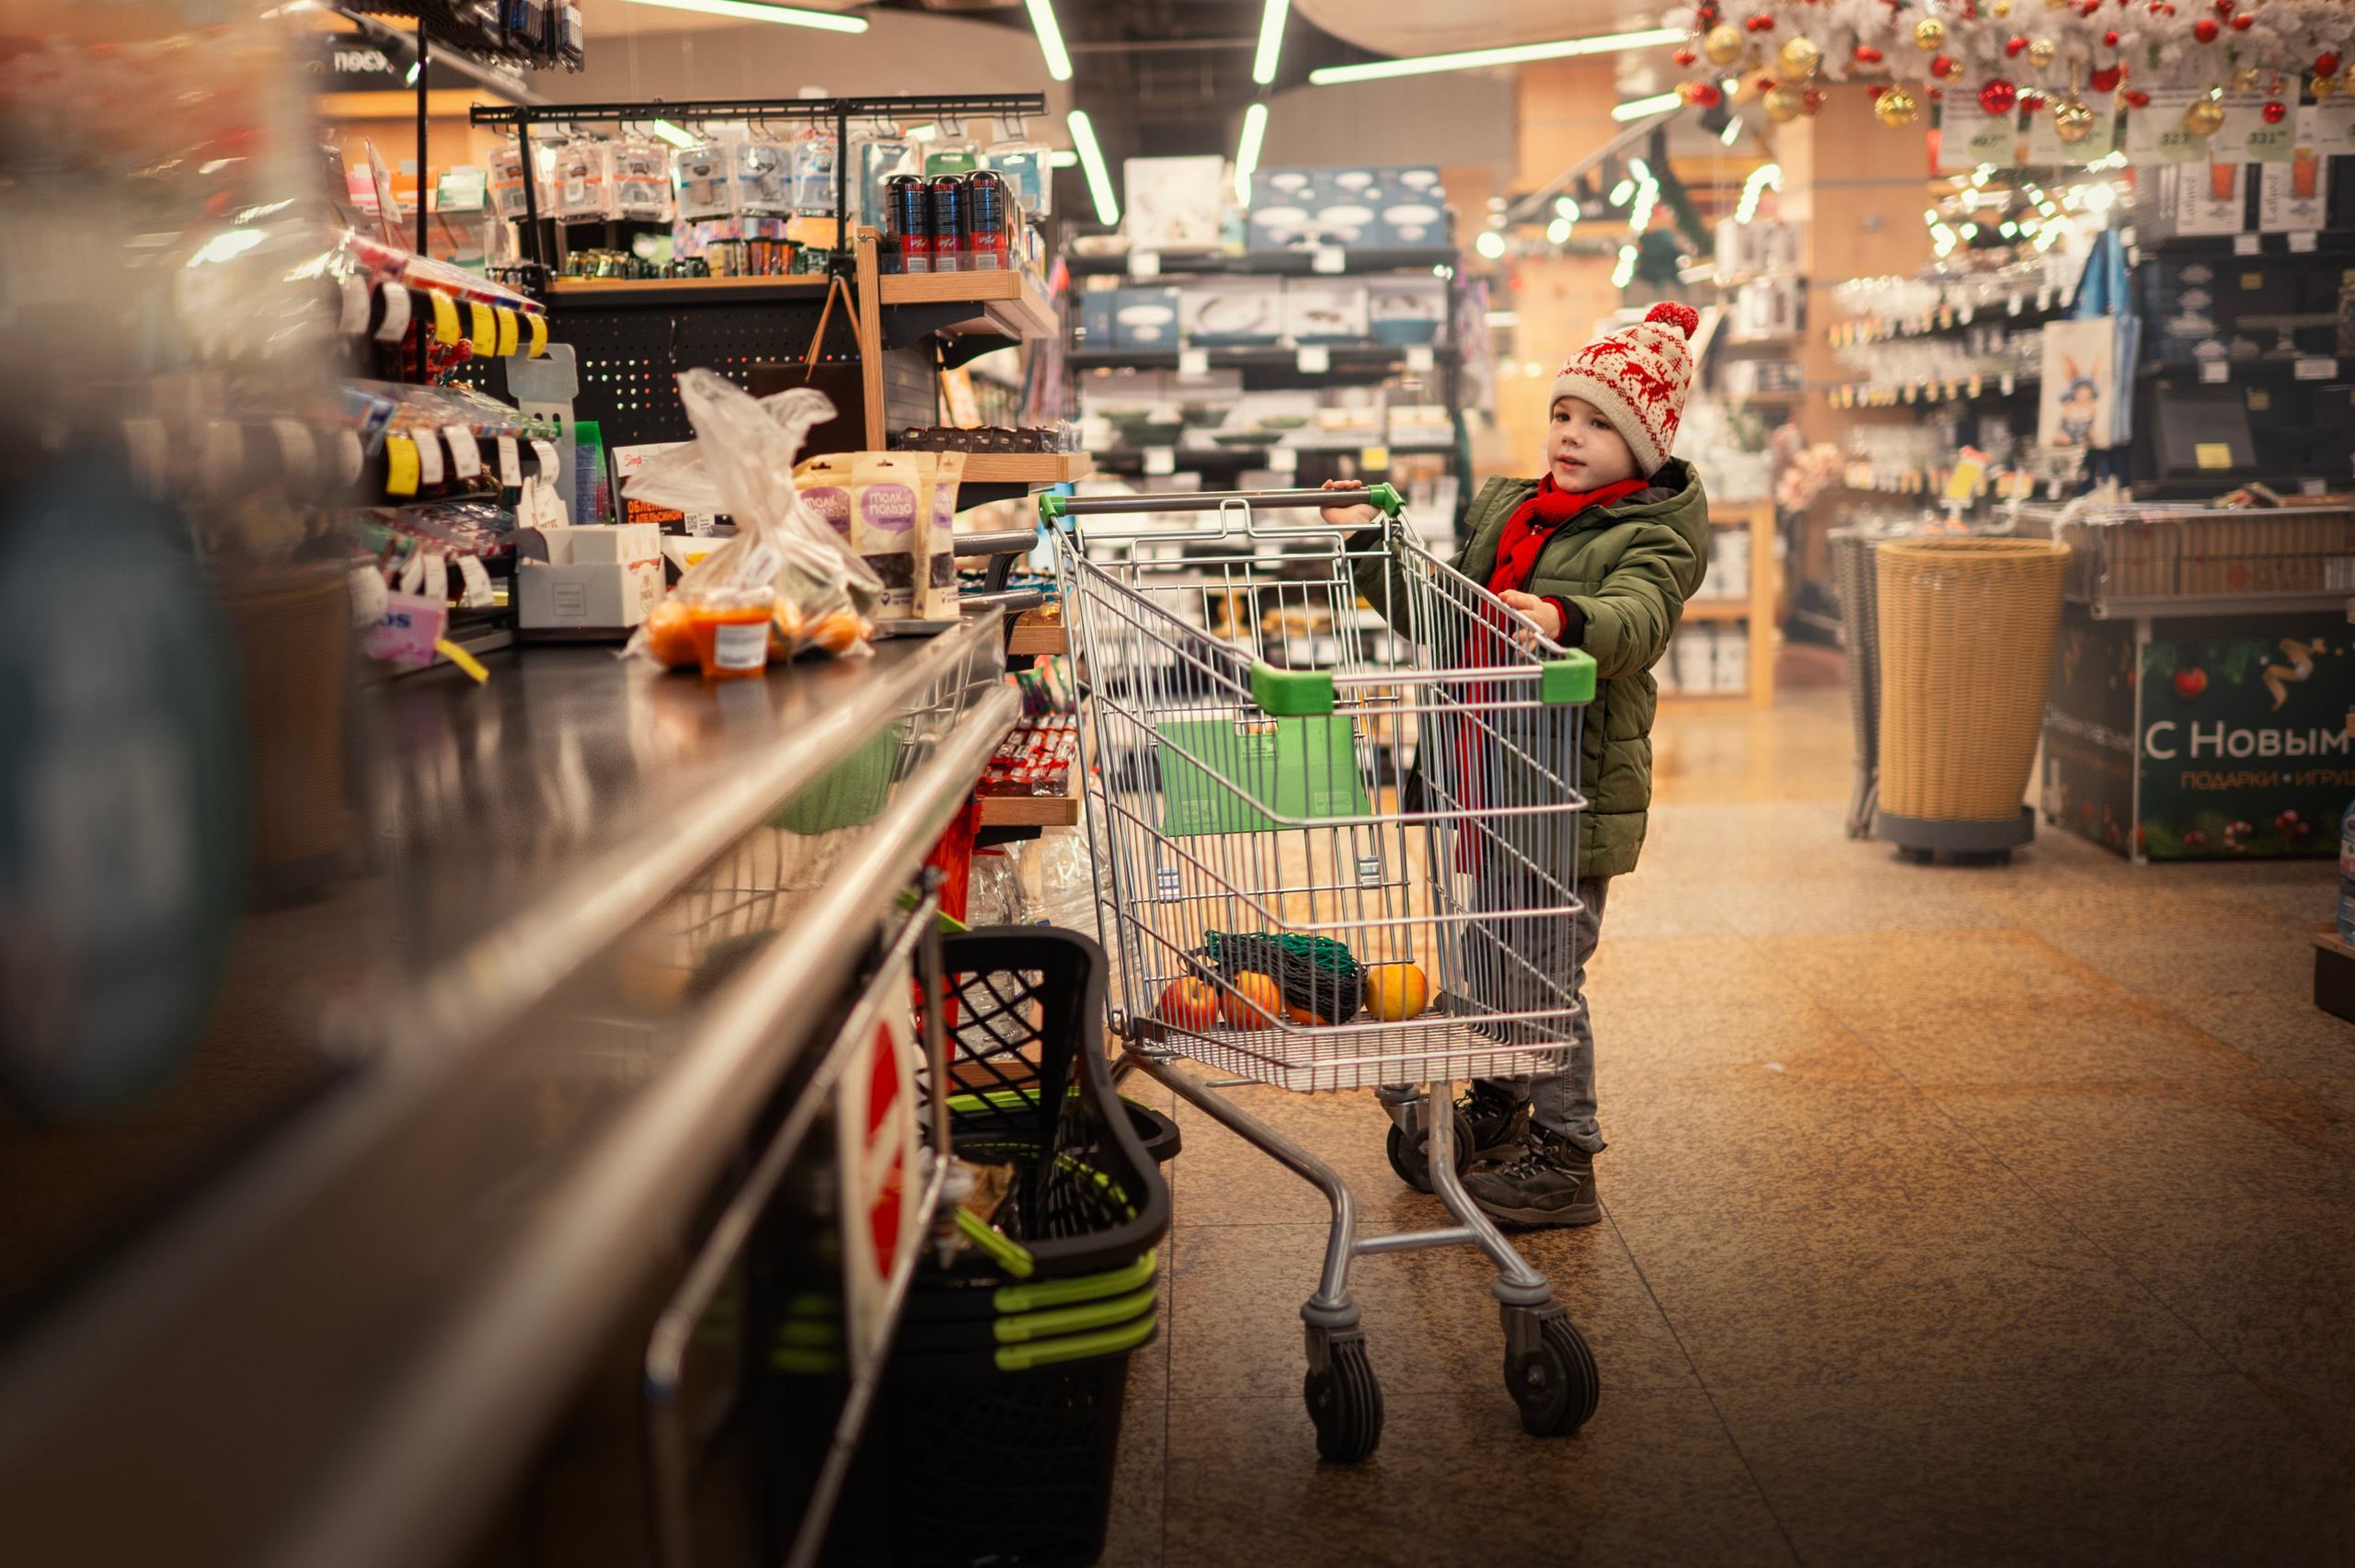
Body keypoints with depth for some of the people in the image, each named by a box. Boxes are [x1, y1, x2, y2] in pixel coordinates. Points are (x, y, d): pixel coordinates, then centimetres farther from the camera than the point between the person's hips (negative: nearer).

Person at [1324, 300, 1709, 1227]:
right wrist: (1370, 542, 18)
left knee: (1540, 974, -5)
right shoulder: (1504, 509, 14)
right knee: (1489, 953, 21)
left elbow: (1636, 621, -31)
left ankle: (1564, 1159, 9)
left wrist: (1565, 619, -51)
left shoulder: (1653, 535, -9)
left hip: (1574, 792, -8)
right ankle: (1501, 1110, 41)